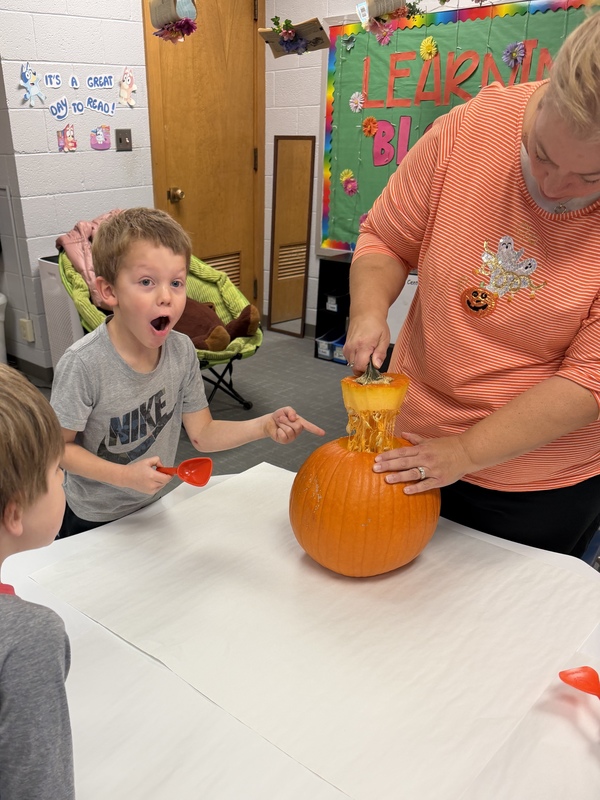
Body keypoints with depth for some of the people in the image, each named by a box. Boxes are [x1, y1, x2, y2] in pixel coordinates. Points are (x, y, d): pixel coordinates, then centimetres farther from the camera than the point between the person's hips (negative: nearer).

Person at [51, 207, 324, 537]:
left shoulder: (182, 350, -14)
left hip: (150, 509, 5)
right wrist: (125, 476, -28)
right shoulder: (83, 363, -28)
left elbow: (202, 433, -8)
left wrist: (263, 425, -21)